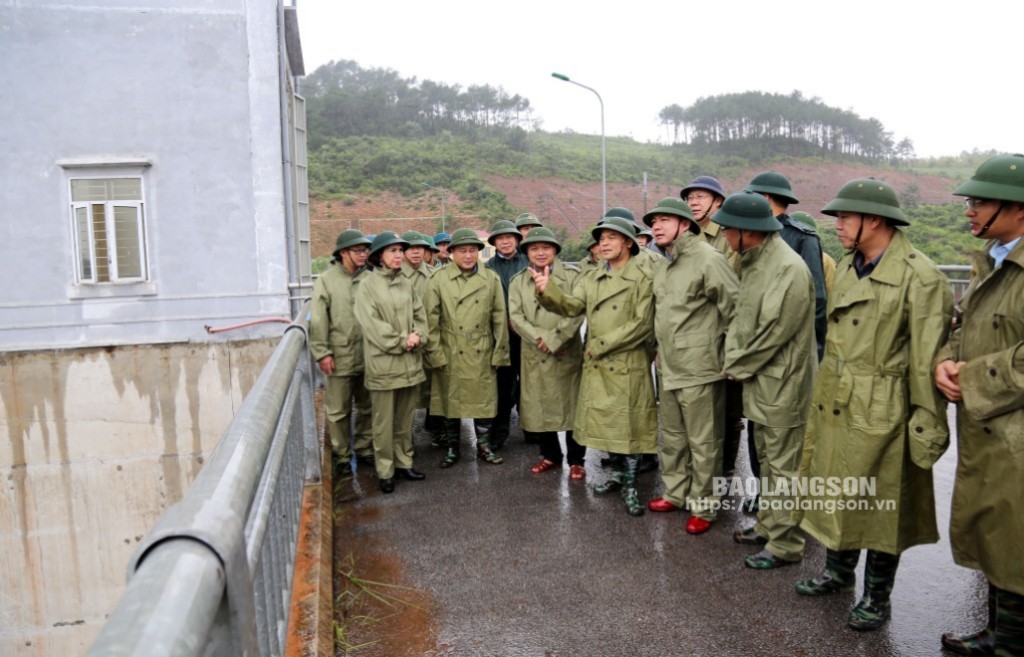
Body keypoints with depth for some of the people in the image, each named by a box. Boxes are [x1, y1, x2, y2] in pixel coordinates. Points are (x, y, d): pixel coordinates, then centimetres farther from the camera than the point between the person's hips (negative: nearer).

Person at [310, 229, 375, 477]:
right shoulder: (327, 280, -3)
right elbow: (318, 320, -5)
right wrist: (322, 352, -9)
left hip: (368, 356, 3)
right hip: (340, 358, -3)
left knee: (367, 406, 14)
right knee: (338, 410, 5)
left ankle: (364, 449, 30)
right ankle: (341, 456, 20)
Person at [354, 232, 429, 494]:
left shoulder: (406, 284, 10)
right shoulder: (368, 285, -5)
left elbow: (420, 316, 9)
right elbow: (371, 324, -12)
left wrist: (417, 337, -10)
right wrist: (402, 342, -13)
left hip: (410, 362, 5)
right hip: (383, 363, -5)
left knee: (405, 419, 14)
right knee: (384, 422, 3)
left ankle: (404, 462, 27)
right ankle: (385, 471, 15)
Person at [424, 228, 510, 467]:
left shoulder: (491, 279, 2)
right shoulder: (438, 280, -3)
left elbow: (499, 319, 4)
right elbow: (431, 321, -3)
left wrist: (499, 353, 1)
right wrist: (435, 354, -7)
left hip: (482, 356, 1)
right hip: (450, 355, -1)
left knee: (483, 400, 9)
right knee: (451, 400, 9)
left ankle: (483, 445, 27)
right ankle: (452, 448, 24)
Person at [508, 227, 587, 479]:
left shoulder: (572, 275, 1)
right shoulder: (518, 281, 10)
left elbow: (577, 311, -8)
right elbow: (515, 316, 0)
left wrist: (554, 339, -16)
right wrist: (539, 338, -14)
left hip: (567, 354, -3)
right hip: (534, 356, 3)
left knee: (572, 407, 3)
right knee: (539, 407, 9)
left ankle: (576, 460, 17)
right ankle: (550, 455, 26)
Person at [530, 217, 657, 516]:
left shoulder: (642, 279, -6)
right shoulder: (591, 279, 11)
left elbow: (642, 325, -13)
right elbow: (571, 306, -4)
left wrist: (600, 345, -13)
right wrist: (547, 290, -24)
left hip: (628, 366, -5)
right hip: (597, 367, 5)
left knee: (629, 426, 2)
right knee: (607, 423, 15)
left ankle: (629, 486, 14)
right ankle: (619, 473, 33)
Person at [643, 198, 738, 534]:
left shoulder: (707, 259, -15)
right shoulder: (662, 267, 12)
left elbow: (736, 308, -15)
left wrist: (725, 349, -7)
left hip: (699, 368, -9)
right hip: (668, 367, 9)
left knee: (703, 442, 4)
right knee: (672, 436, 19)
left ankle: (703, 506, 18)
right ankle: (675, 493, 35)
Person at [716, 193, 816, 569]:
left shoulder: (788, 269, -21)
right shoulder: (752, 262, 9)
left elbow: (773, 332, -22)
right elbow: (741, 316, 15)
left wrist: (738, 367, -10)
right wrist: (732, 360, 3)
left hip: (782, 384, -9)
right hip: (758, 380, 9)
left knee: (784, 467, 2)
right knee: (768, 461, 21)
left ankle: (785, 545, 14)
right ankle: (768, 525, 36)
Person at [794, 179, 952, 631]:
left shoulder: (919, 277, -16)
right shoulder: (847, 267, 8)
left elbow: (927, 361, -16)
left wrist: (929, 426, -14)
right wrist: (825, 393, 16)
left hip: (880, 412, -7)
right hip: (833, 406, 7)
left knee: (880, 504, 8)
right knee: (834, 492, 19)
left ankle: (877, 596, 28)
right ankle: (838, 571, 40)